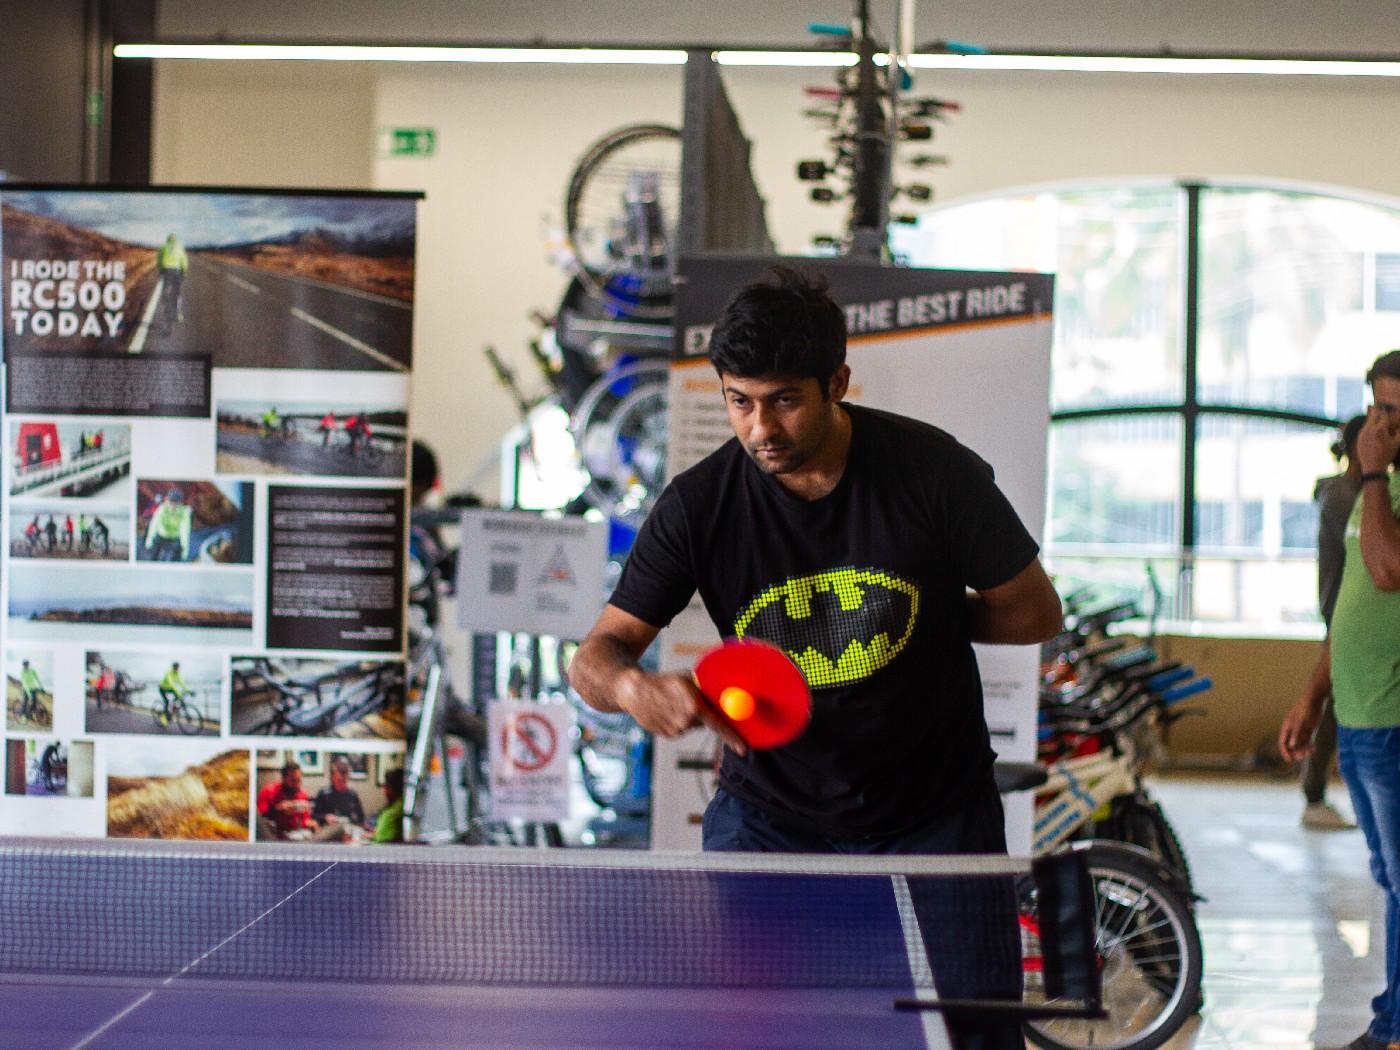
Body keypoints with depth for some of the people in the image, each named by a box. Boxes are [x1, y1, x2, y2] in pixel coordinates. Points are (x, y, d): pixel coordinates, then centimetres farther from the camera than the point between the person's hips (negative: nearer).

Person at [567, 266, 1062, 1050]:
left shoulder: (935, 471, -14)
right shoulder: (698, 506, -12)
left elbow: (1036, 612, -4)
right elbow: (599, 652, -12)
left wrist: (910, 609, -9)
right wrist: (634, 688, -34)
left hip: (935, 814, 0)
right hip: (769, 816, 1)